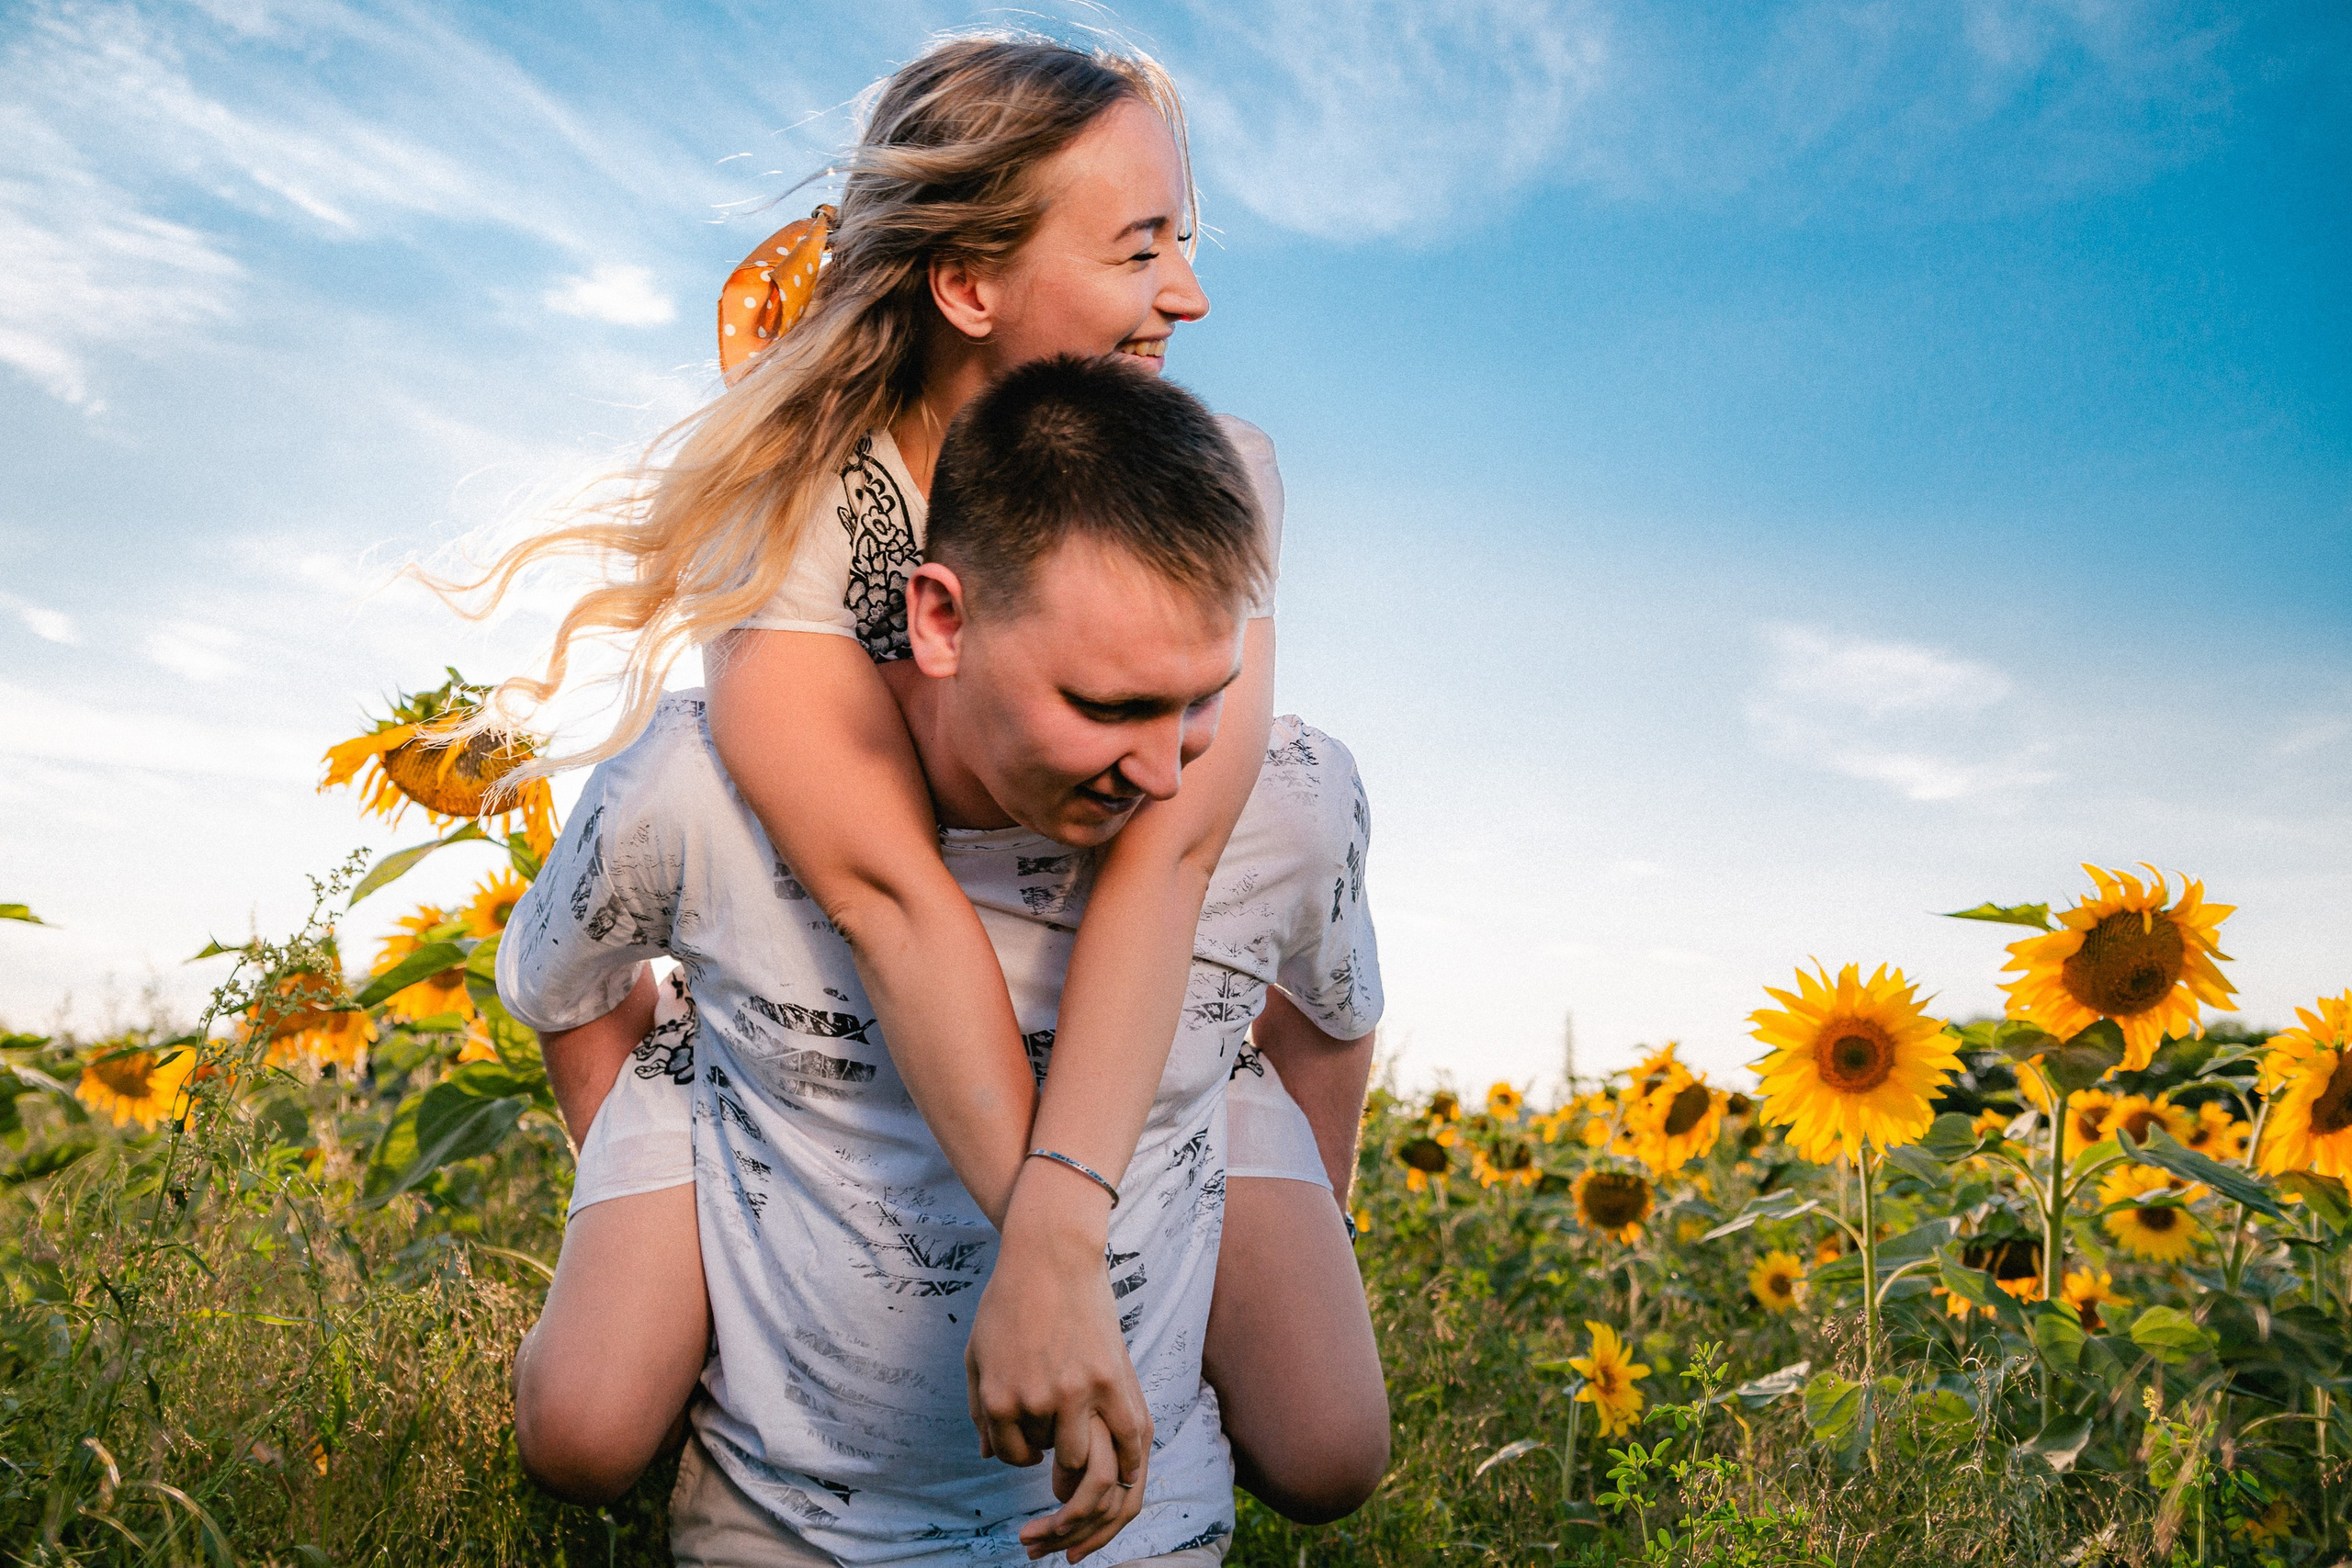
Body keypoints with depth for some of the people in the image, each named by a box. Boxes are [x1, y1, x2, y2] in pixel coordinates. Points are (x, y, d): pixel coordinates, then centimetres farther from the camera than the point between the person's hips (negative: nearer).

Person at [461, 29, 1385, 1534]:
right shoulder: (790, 506, -26)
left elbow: (1167, 846, -35)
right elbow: (889, 894, -38)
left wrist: (1058, 1230, -48)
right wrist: (1047, 1238, -47)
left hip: (1145, 1023, 1)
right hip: (852, 1021, 0)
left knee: (1324, 1461, -12)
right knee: (591, 1439, -8)